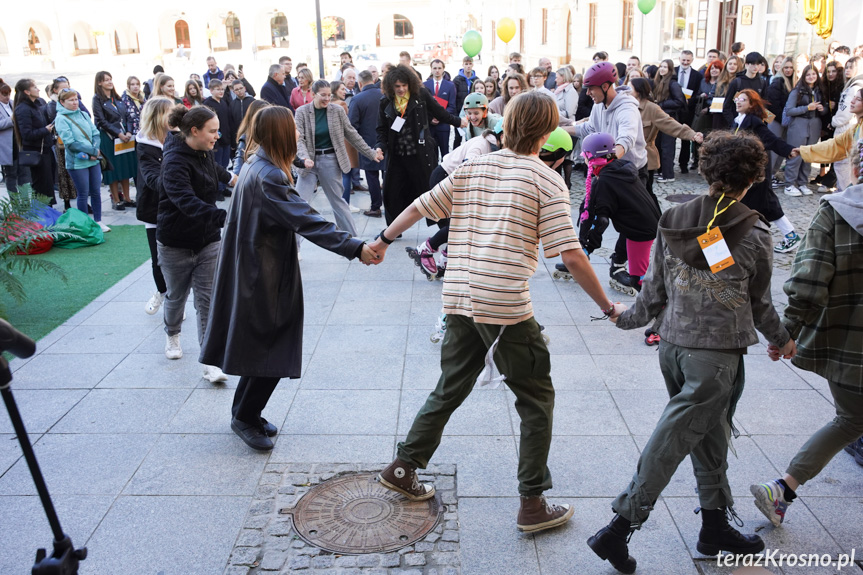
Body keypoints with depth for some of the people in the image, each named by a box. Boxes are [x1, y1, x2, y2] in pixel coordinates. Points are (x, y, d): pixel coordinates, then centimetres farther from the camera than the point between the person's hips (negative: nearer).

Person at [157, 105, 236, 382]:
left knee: (208, 300, -3)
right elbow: (187, 202, -41)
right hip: (176, 243, -5)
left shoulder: (204, 152, 2)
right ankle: (172, 335, 46)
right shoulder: (176, 162, -24)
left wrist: (228, 177, 48)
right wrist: (224, 217, -53)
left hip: (208, 240, 5)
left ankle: (209, 361, -3)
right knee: (177, 295, 15)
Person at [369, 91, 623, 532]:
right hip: (506, 307, -6)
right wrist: (608, 307, -2)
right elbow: (570, 254, -10)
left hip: (460, 301, 6)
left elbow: (419, 206, 16)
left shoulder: (472, 168, 11)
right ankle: (533, 504, 14)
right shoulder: (546, 180, -4)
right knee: (536, 400, 9)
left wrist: (381, 241, 31)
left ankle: (403, 468, 31)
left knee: (450, 389, 22)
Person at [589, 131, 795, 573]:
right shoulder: (753, 232, -9)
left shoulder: (671, 221, 1)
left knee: (710, 438, 20)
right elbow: (759, 302, 3)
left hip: (672, 346, 5)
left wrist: (630, 317, 24)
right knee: (671, 443, 0)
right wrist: (781, 339, 21)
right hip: (717, 354, -5)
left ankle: (715, 528, 32)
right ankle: (619, 528, 3)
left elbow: (655, 287, 6)